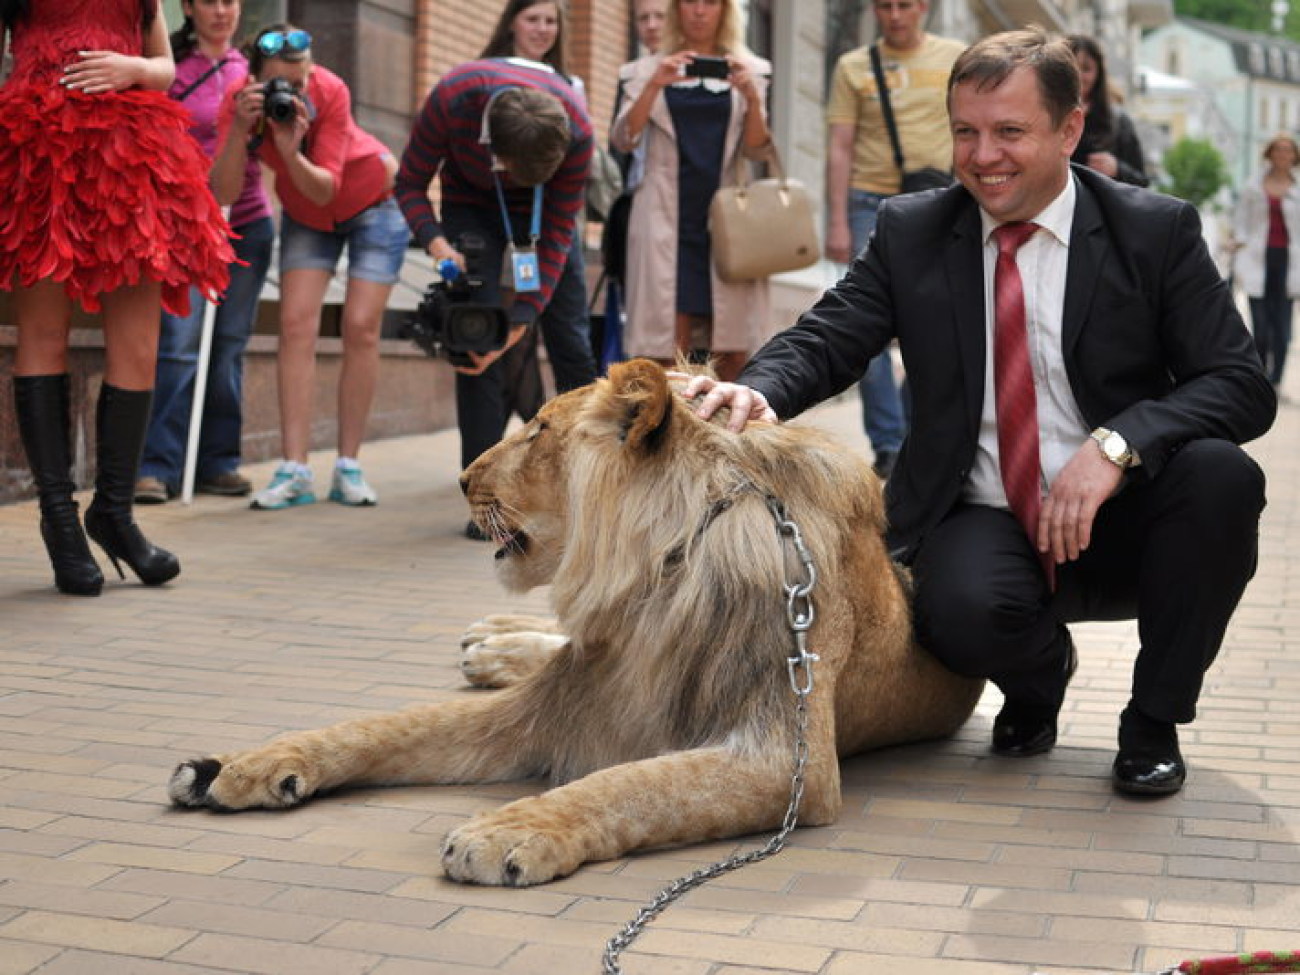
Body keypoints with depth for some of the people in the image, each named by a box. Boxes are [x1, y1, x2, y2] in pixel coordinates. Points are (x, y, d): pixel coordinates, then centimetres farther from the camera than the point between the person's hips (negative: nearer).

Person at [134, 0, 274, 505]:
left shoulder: (249, 68, 12)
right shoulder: (170, 67, -1)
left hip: (248, 222, 4)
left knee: (229, 346, 5)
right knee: (179, 342, -12)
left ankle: (218, 461, 12)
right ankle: (159, 466, -8)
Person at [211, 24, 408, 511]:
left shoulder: (330, 91, -31)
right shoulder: (238, 99, -23)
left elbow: (325, 188, -30)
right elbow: (224, 193, -30)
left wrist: (290, 150, -47)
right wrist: (239, 131, -43)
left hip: (374, 200, -2)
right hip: (307, 214, 3)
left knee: (361, 328, -10)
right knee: (296, 325, -11)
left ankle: (348, 468, -5)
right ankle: (295, 470, -13)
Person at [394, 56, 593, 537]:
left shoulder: (576, 130, -34)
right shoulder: (452, 99, -36)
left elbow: (559, 231, -24)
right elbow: (410, 184, -19)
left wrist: (522, 318, -30)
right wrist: (437, 243, -37)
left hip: (543, 205, 1)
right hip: (471, 203, -1)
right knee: (477, 340, -15)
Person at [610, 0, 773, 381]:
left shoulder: (747, 70, 11)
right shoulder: (647, 70, 9)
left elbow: (756, 150, 3)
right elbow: (622, 140, -4)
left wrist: (752, 97, -15)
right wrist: (654, 85, -18)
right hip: (667, 220, -1)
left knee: (733, 347, -1)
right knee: (668, 344, -6)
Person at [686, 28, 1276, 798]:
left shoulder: (1158, 231, -3)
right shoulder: (911, 232, 3)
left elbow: (1244, 386, -9)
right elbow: (827, 339, -2)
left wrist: (1118, 444, -28)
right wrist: (759, 391, -26)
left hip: (1122, 519, 1)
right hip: (984, 522, 0)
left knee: (1222, 475, -31)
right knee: (965, 609, -34)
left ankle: (1155, 719, -5)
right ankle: (1041, 669, 8)